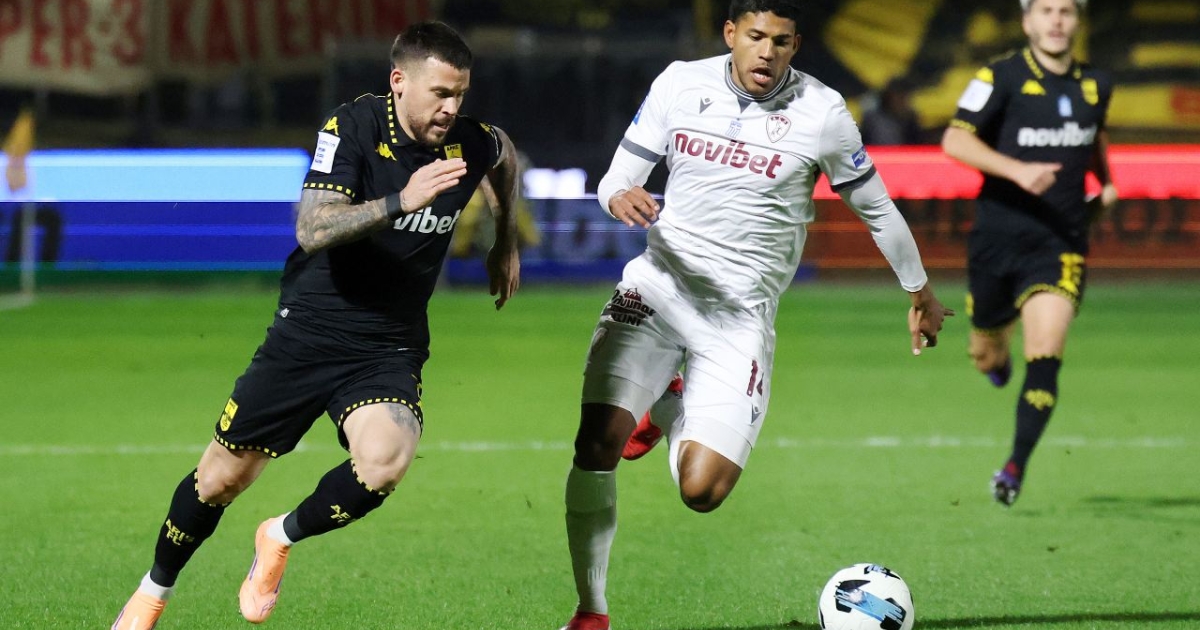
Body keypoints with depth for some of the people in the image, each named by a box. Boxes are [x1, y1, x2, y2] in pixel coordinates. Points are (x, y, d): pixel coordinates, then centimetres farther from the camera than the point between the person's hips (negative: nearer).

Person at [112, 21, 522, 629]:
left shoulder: (469, 144, -6)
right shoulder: (353, 127, -17)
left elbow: (506, 155, 21)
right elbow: (313, 230, -30)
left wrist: (506, 243, 23)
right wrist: (400, 201, -40)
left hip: (389, 350, 2)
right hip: (308, 332, -2)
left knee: (384, 463, -27)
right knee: (224, 476, 7)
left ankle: (281, 538, 2)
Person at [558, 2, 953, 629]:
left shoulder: (822, 113, -5)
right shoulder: (680, 83, 1)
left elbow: (876, 207, 9)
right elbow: (618, 176, 8)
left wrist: (921, 293, 20)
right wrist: (620, 197, -18)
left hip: (740, 313, -1)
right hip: (659, 286, 1)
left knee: (702, 491, -12)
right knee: (597, 443, -18)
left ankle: (668, 412, 24)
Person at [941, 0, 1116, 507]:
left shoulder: (1095, 85, 7)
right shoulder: (1002, 77, -7)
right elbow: (955, 141, -16)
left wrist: (1105, 181, 15)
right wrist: (1017, 170, -27)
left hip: (1061, 242, 1)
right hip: (999, 234, -1)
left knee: (1045, 357, -15)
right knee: (986, 356, 15)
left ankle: (1016, 466, -9)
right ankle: (997, 350, 53)